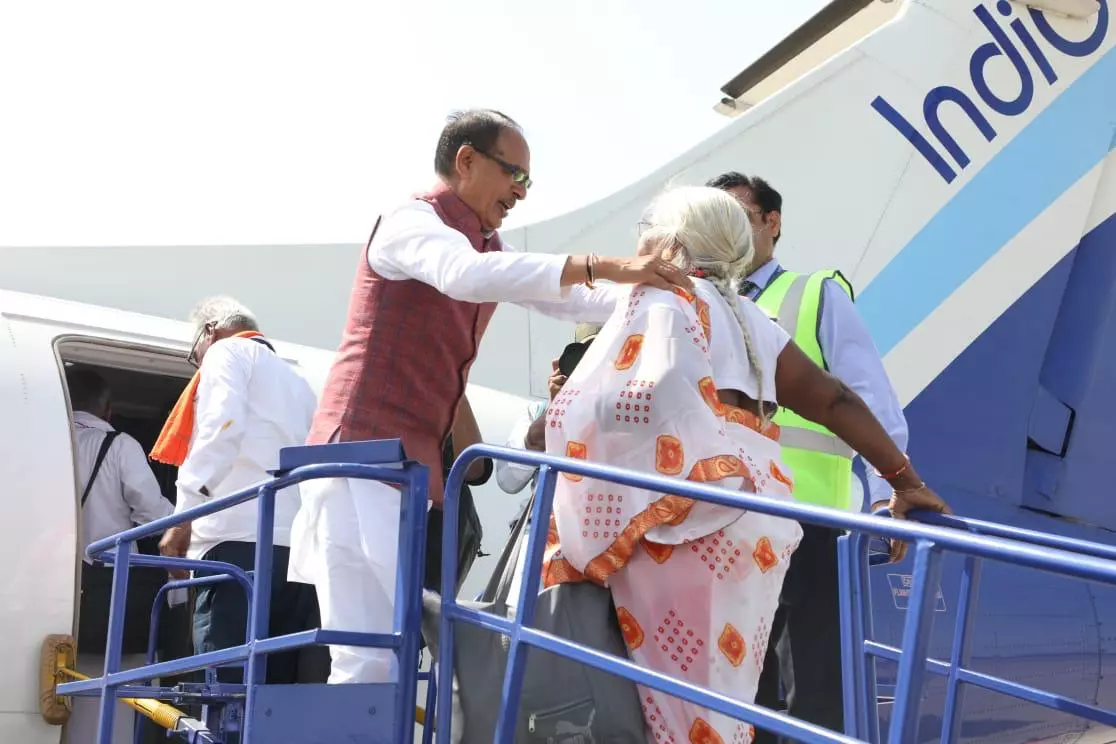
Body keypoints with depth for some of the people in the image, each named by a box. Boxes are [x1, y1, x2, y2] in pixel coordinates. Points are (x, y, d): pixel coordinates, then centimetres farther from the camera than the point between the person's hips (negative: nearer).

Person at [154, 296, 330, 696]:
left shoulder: (228, 353, 13)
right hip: (300, 546, 7)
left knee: (225, 688, -13)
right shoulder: (296, 382, 35)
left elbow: (221, 428, -6)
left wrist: (183, 514, -12)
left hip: (242, 541, -7)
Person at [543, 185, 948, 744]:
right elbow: (833, 400, 15)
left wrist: (551, 425, 0)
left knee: (678, 689, -6)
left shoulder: (661, 295, 3)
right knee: (718, 691, 11)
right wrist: (905, 480, 16)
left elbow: (632, 402, -14)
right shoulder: (748, 320, 22)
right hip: (754, 521, 7)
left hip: (691, 522, -7)